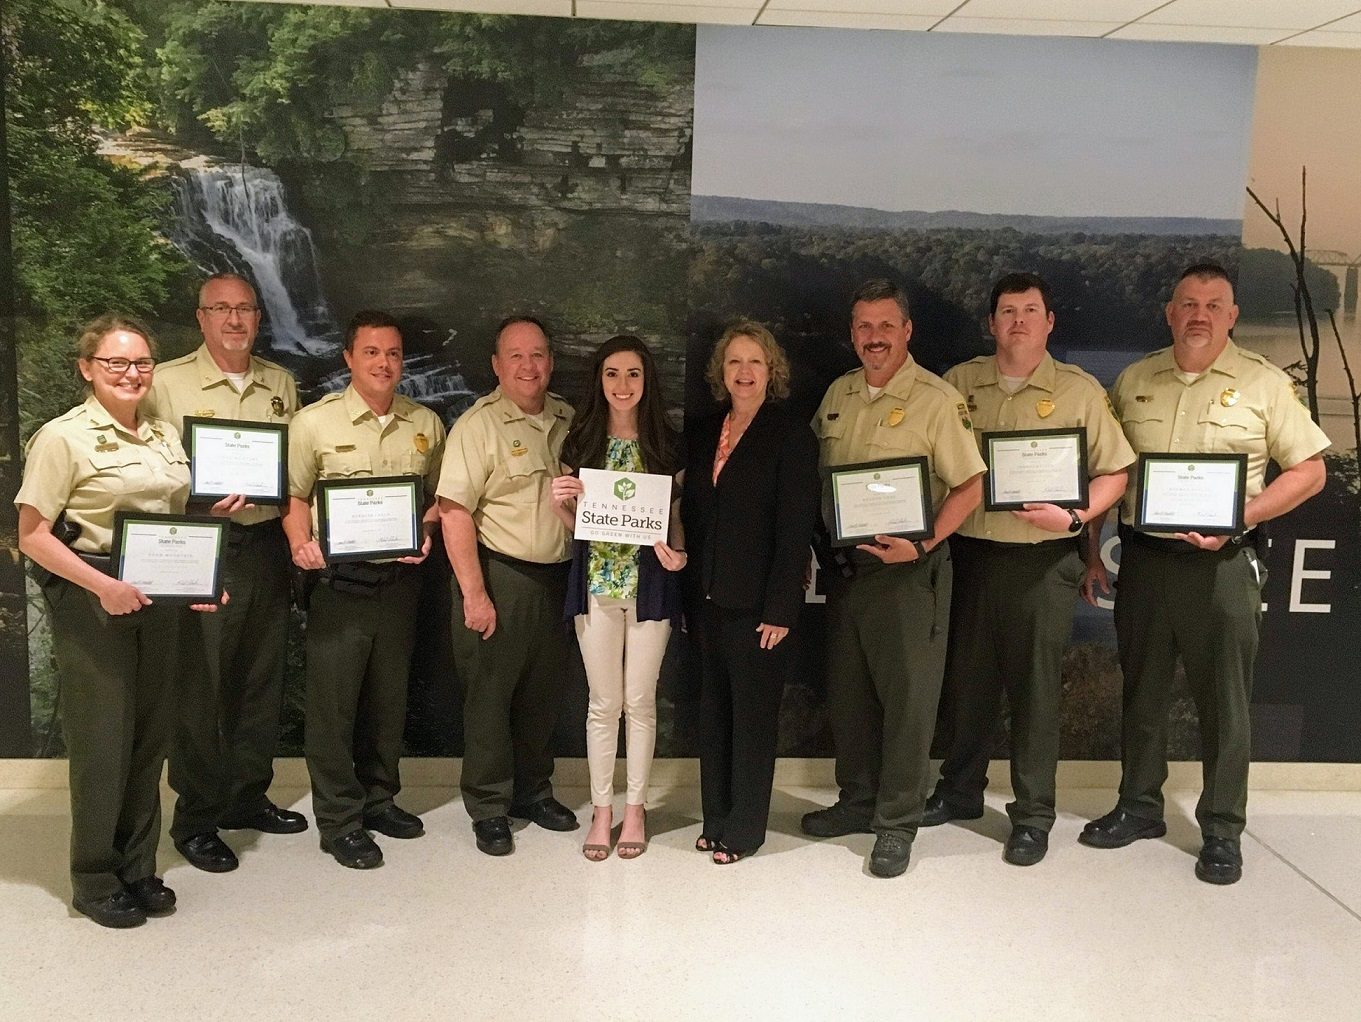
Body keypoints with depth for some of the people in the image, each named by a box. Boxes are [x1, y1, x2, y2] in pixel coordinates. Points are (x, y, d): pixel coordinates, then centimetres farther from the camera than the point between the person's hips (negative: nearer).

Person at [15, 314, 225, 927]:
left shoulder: (165, 436, 11)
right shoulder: (63, 437, -8)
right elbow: (32, 536, -12)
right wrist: (102, 585, -21)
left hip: (159, 597, 6)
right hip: (91, 600, -6)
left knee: (151, 736, 11)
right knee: (102, 739, 0)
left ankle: (138, 869, 25)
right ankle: (95, 882, 16)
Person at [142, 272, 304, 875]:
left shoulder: (281, 384, 12)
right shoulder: (167, 383, -3)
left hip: (265, 546, 5)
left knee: (261, 679, 13)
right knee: (200, 687, -1)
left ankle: (247, 797, 28)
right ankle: (195, 819, 12)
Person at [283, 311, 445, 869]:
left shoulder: (425, 424, 7)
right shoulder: (314, 422, -4)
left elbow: (440, 497, 15)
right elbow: (295, 496, 1)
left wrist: (426, 530, -4)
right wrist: (301, 542, -17)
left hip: (399, 578, 4)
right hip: (339, 579, -4)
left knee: (388, 696, 15)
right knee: (333, 701, 1)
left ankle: (379, 798, 32)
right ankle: (339, 820, 13)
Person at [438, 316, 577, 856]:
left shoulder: (568, 420, 8)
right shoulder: (479, 424, -11)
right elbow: (454, 511, -16)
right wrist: (474, 593, -19)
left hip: (557, 577, 6)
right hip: (500, 575, -6)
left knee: (544, 691, 15)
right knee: (490, 694, 4)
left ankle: (532, 791, 32)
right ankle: (488, 807, 18)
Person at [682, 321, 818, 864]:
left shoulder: (791, 435, -7)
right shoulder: (702, 434, 11)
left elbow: (797, 528, -12)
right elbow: (691, 513, 13)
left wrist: (780, 609, -16)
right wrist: (690, 590, 6)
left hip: (757, 602, -6)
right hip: (708, 597, 6)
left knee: (753, 715, 5)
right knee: (713, 711, 13)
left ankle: (745, 828, 18)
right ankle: (716, 818, 26)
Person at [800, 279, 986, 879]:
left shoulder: (936, 400, -10)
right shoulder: (837, 396, 9)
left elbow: (971, 486, -13)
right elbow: (816, 473, 20)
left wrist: (923, 544, -22)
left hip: (907, 568, -6)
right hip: (844, 564, 6)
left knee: (907, 695, 1)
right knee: (847, 690, 14)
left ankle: (897, 822, 13)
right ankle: (858, 801, 30)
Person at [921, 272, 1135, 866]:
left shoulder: (1079, 391, 0)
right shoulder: (959, 383, 7)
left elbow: (1115, 472, 1)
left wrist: (1076, 517, -15)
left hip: (1043, 559, -3)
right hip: (968, 552, 3)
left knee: (1035, 687, 4)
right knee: (965, 679, 13)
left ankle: (1033, 815, 16)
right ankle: (960, 790, 31)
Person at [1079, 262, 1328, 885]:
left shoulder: (1263, 383, -2)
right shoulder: (1133, 382, 7)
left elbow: (1310, 470, -1)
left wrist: (1238, 516, -14)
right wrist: (1090, 553, 9)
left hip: (1223, 562, -3)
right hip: (1142, 557, 3)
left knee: (1224, 700, 4)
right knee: (1142, 689, 13)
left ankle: (1222, 831, 16)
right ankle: (1139, 807, 27)